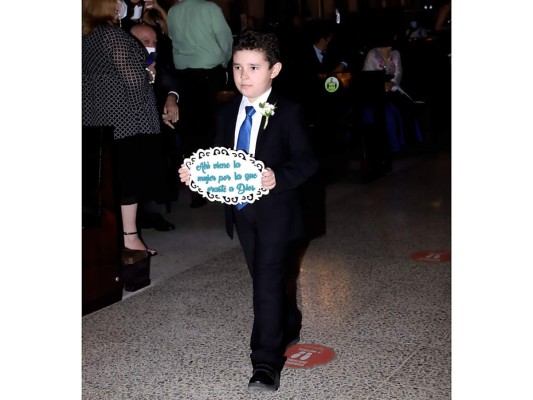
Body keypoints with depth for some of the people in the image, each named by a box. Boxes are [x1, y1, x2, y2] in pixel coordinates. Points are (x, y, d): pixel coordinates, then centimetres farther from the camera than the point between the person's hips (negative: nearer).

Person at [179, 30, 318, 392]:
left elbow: (307, 161, -14)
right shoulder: (228, 113, 7)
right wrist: (194, 172, -8)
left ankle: (267, 364, -6)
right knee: (265, 278, 18)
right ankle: (289, 327, 42)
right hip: (241, 210, 6)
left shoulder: (288, 112, -11)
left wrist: (279, 178, -31)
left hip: (275, 210, -6)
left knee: (268, 281, -10)